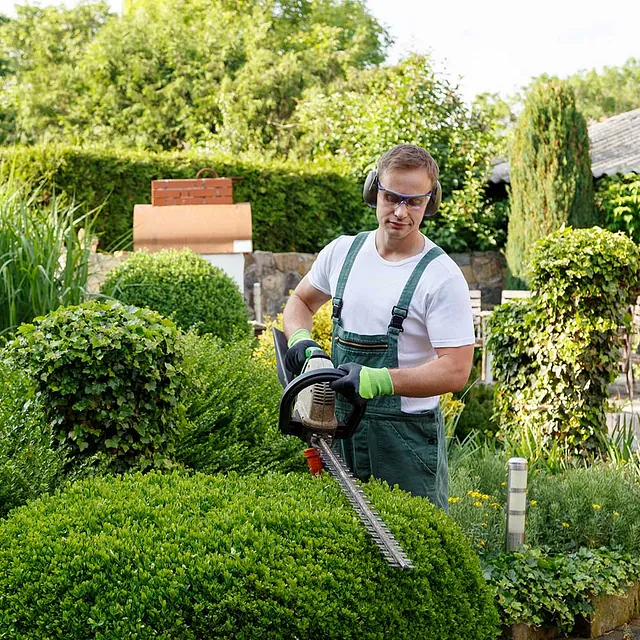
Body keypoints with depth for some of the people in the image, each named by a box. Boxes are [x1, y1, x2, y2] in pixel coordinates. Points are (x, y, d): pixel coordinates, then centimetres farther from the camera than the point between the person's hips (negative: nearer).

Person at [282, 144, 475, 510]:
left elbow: (455, 371, -18)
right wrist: (300, 340, 0)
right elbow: (301, 302, 23)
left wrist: (378, 380, -28)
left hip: (407, 436, -5)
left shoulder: (442, 277, -12)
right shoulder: (343, 252, 6)